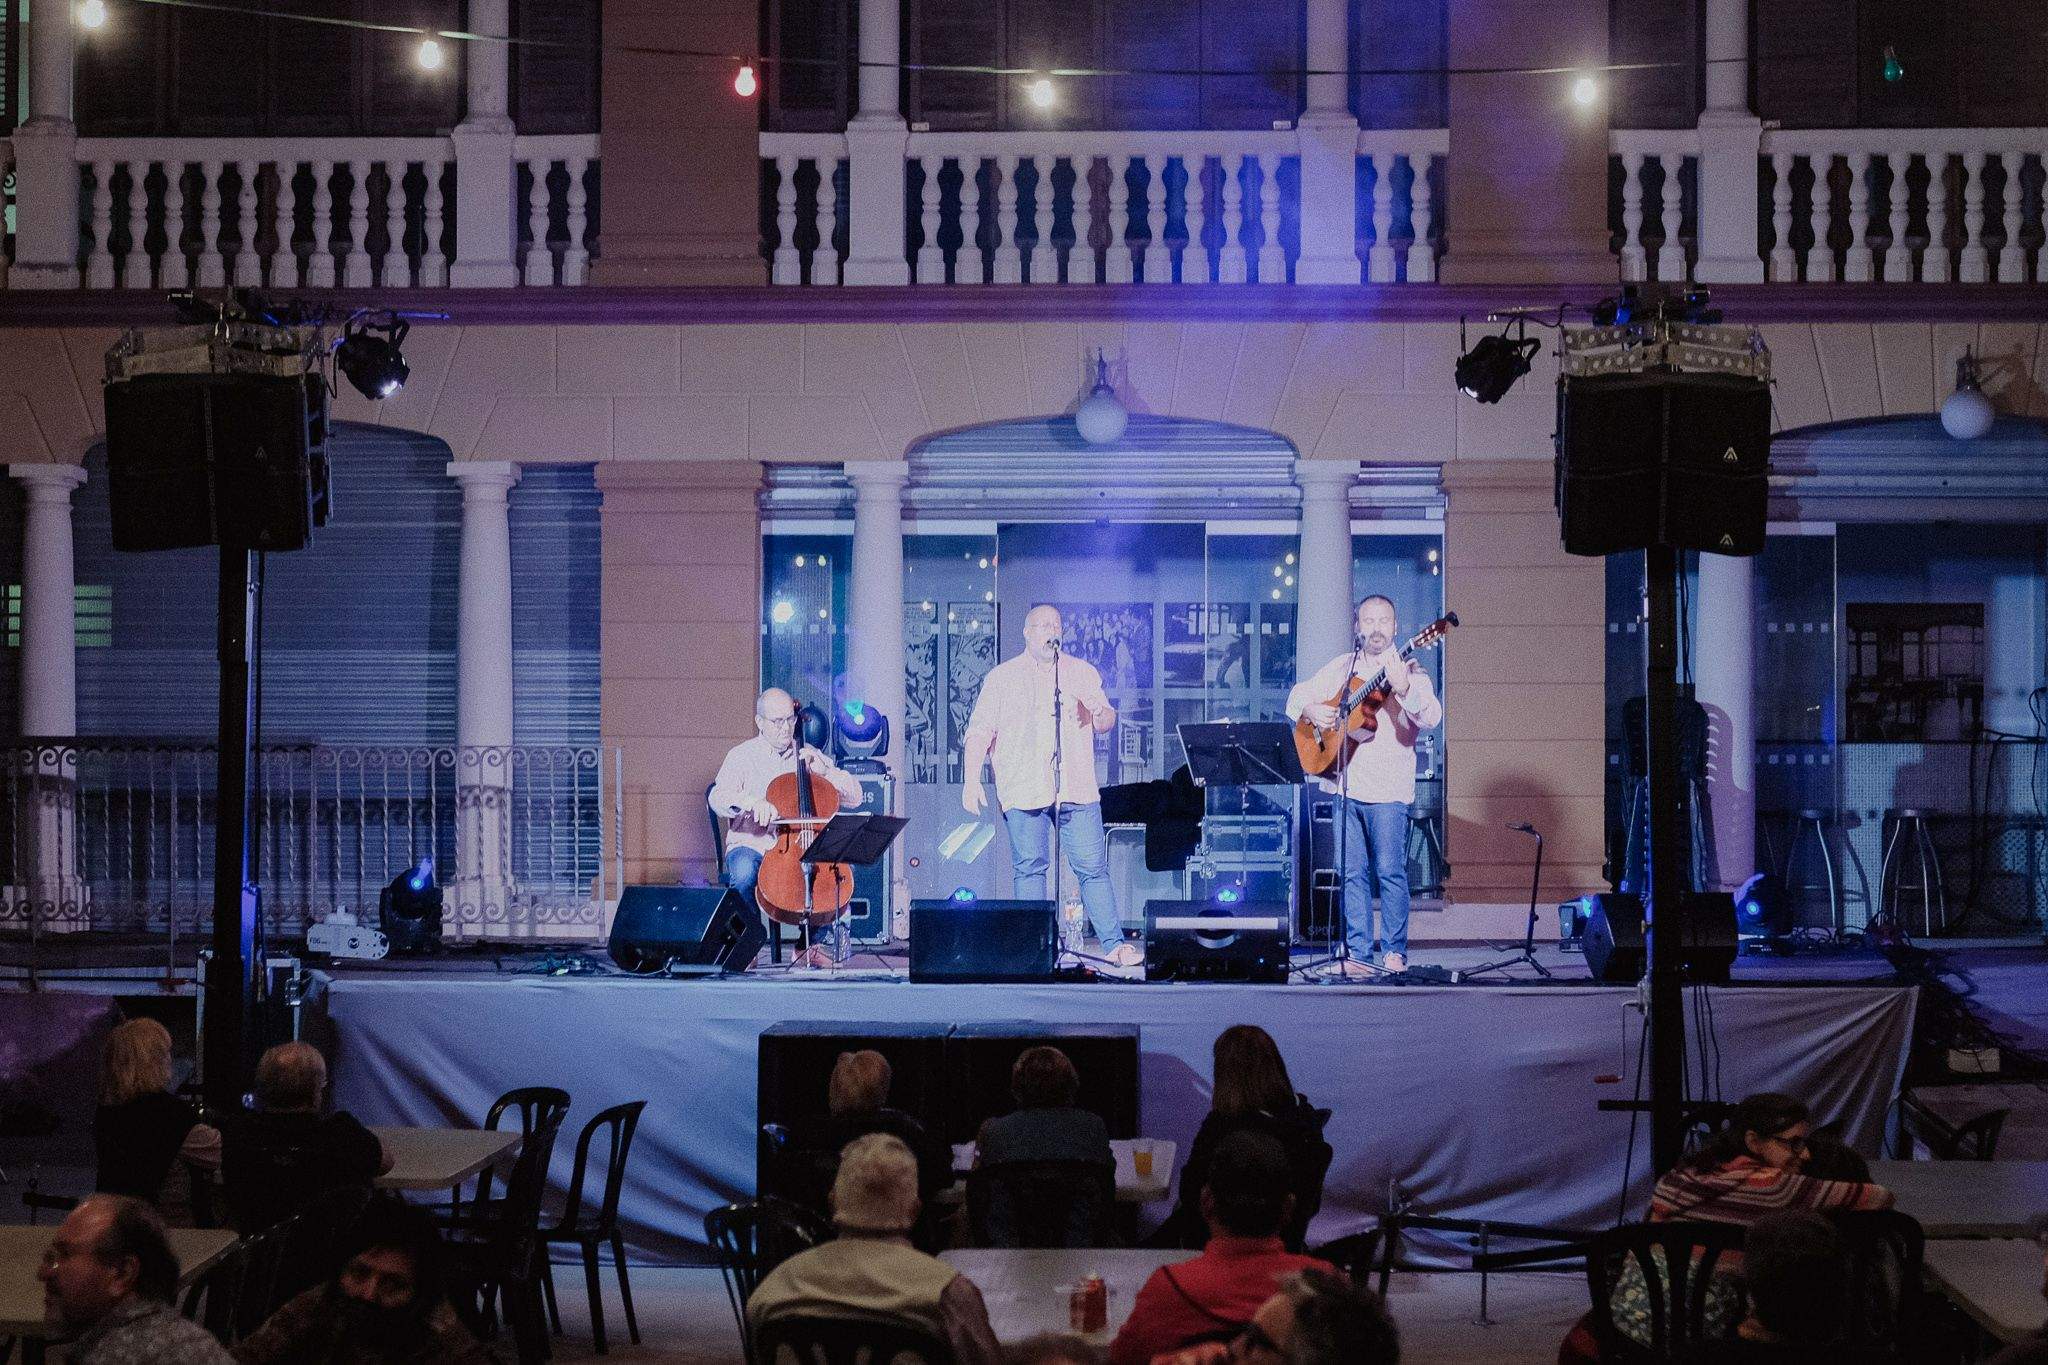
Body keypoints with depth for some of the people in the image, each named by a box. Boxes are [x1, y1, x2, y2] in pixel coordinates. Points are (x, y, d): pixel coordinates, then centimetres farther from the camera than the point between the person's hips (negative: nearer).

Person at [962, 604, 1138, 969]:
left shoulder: (1083, 672, 16)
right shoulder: (1001, 677, 9)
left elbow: (1106, 724, 16)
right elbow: (980, 731, 5)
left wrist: (1100, 712, -9)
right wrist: (972, 780, -6)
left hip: (1077, 788, 1)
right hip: (1023, 790, -1)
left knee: (1093, 868, -2)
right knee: (1029, 868, -2)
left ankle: (1114, 944, 1)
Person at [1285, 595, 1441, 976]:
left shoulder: (1410, 672, -1)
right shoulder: (1340, 668, 15)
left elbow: (1431, 718, -16)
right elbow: (1298, 696, 21)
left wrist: (1404, 690, -34)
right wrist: (1311, 711, -2)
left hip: (1387, 789, -4)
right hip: (1342, 785, 4)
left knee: (1389, 871, -5)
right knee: (1351, 873, 5)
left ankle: (1395, 951, 6)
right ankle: (1357, 955, 8)